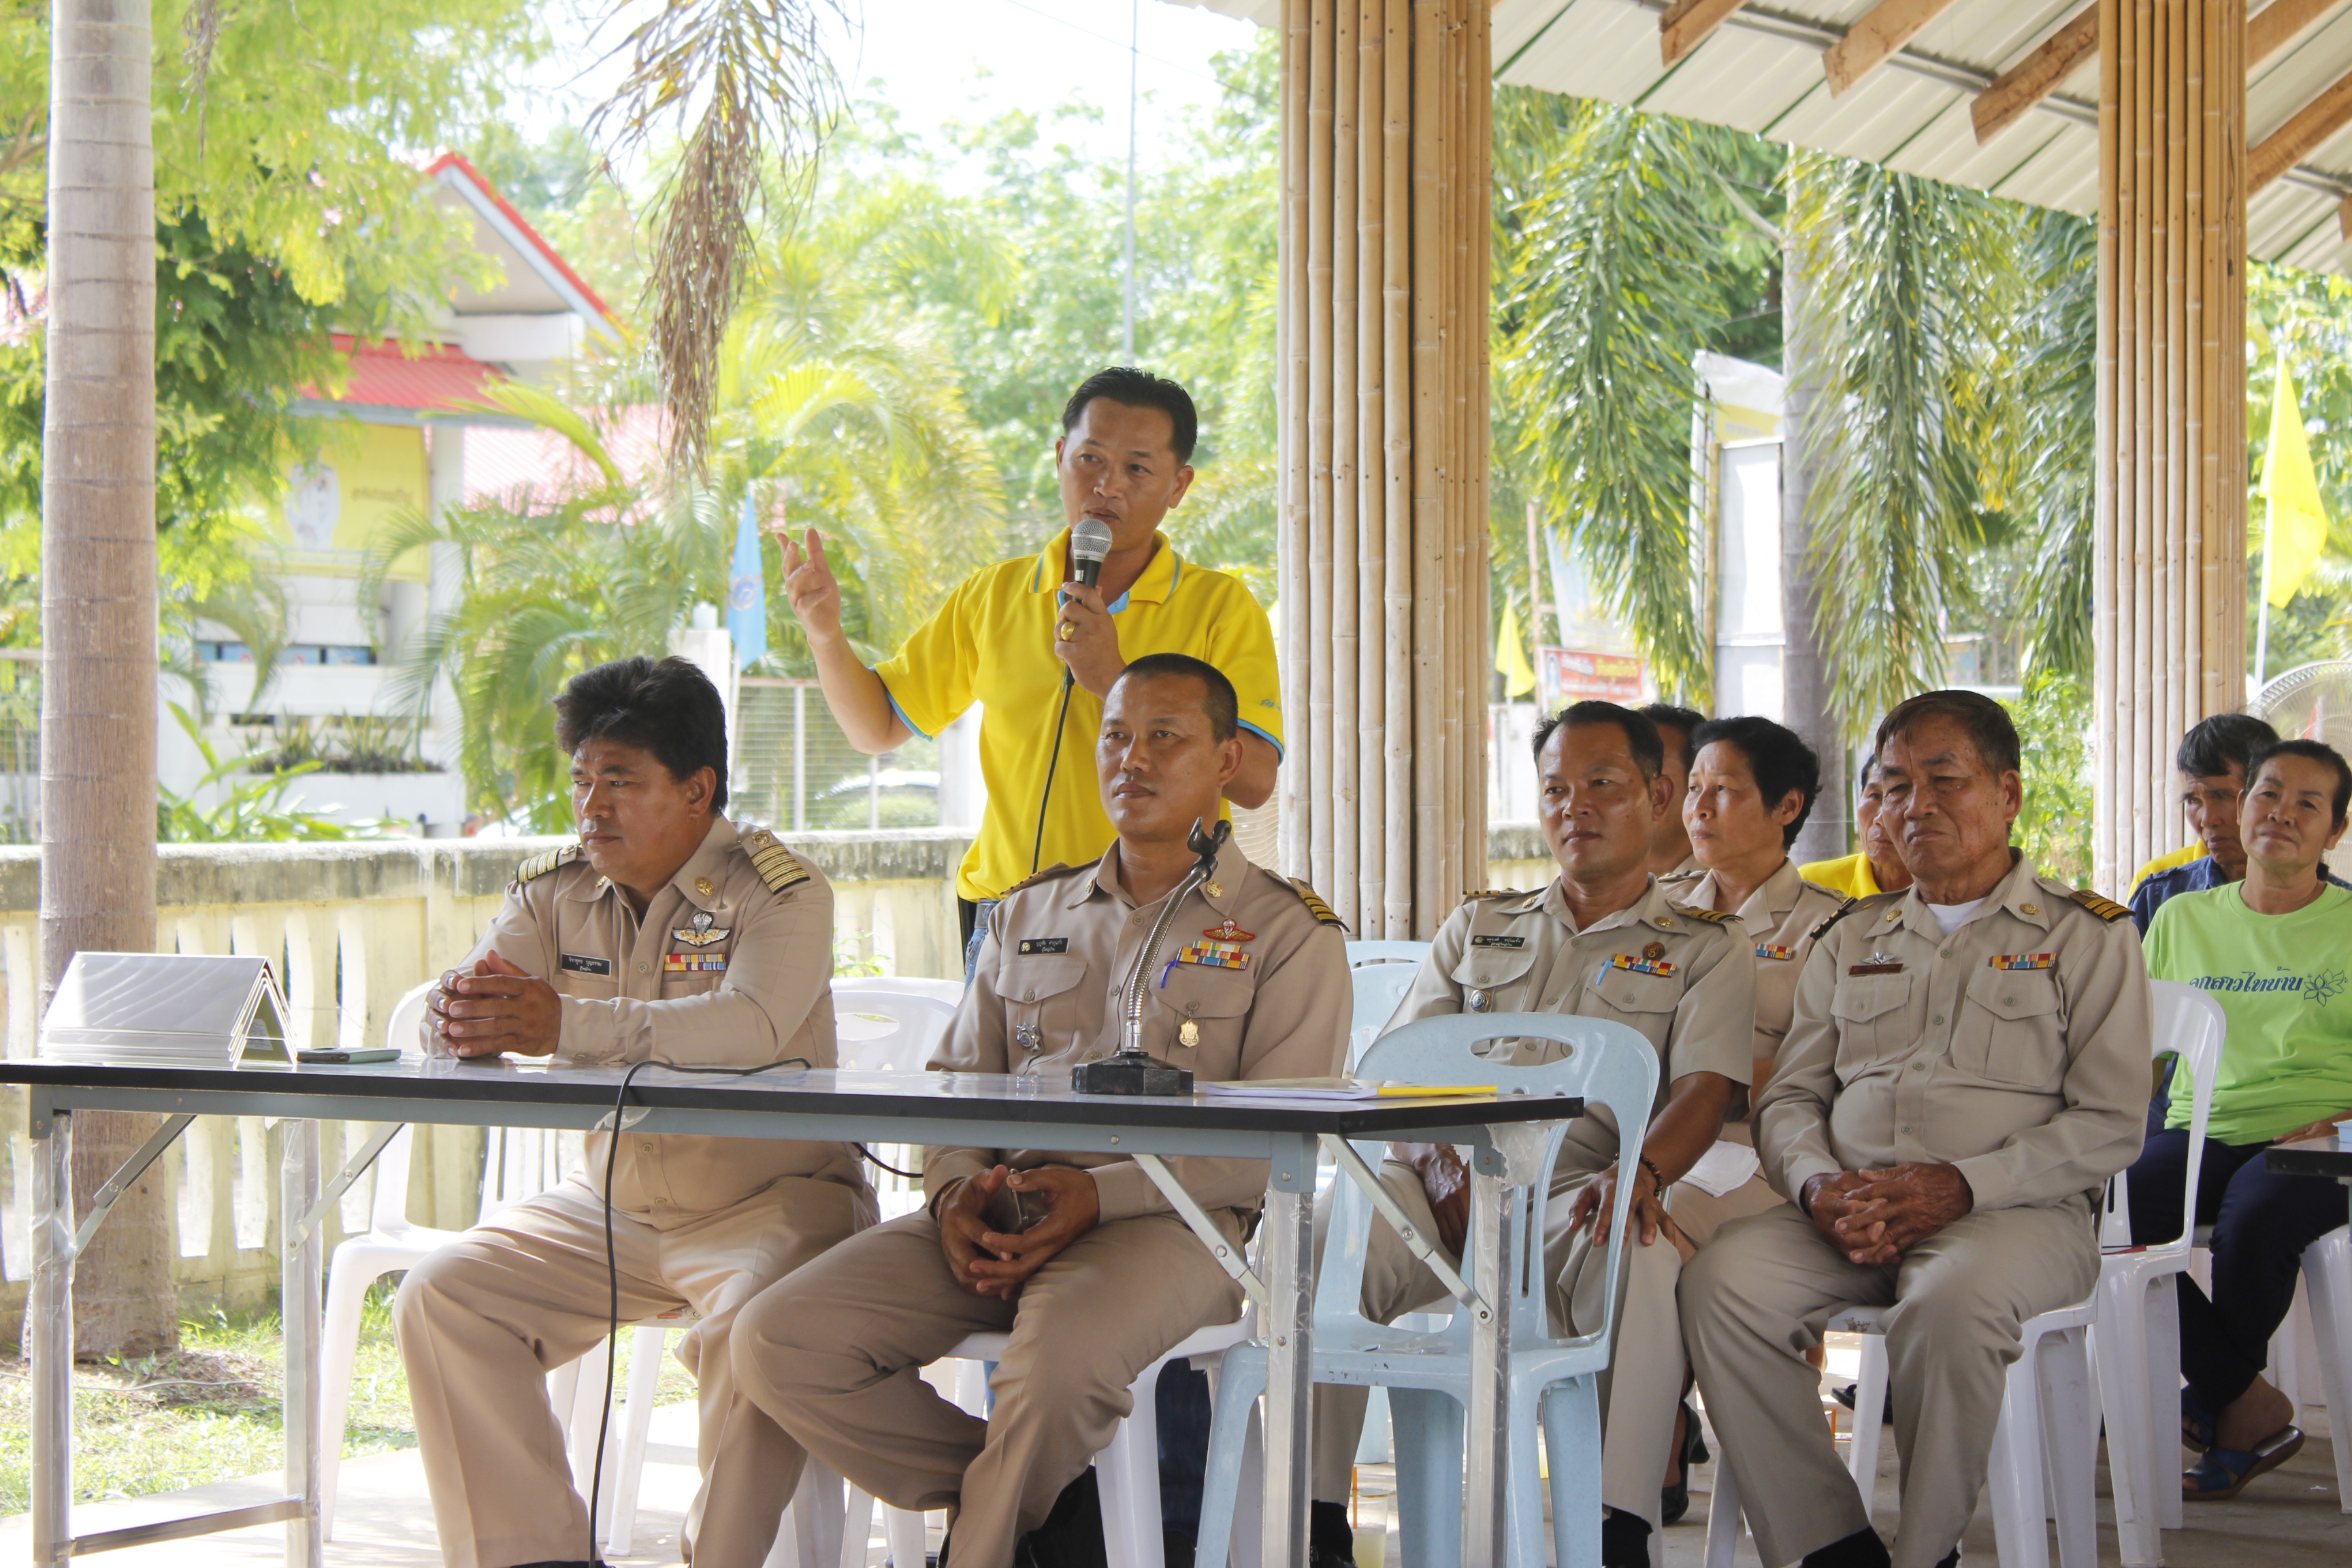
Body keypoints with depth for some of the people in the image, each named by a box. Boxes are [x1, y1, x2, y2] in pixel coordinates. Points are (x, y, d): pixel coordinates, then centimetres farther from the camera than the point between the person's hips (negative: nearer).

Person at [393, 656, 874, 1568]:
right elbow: (462, 1001, -2)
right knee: (439, 1300, -13)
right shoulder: (555, 890, 9)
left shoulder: (780, 893, -10)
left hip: (770, 1199, -5)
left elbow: (750, 1025, -29)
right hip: (606, 1206, 6)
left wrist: (568, 1025, -39)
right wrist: (463, 1018, -30)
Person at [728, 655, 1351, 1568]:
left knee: (1058, 1360, -39)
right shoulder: (1029, 915, 24)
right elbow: (955, 1083, 21)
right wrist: (956, 1187, -4)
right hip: (998, 1215, 5)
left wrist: (1099, 1194, -16)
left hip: (1165, 1221, -5)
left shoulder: (1289, 933, 7)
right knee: (778, 1346, -18)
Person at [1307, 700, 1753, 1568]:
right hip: (1452, 1183, 3)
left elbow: (1704, 1089, 1)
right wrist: (1438, 1160, -7)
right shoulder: (1478, 927, 27)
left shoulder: (1706, 945, 17)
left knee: (1640, 1260, -40)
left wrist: (1639, 1171, -23)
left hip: (1578, 1190, -2)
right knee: (1327, 1232, -31)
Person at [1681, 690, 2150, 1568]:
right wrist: (1819, 1184, -6)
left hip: (2018, 1210, -4)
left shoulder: (2086, 935, 7)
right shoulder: (1853, 941, 22)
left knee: (1951, 1302, -39)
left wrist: (1960, 1185, -15)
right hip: (1847, 1217, 4)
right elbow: (1788, 1098, 18)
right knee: (1721, 1283, -25)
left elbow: (2108, 1126, -2)